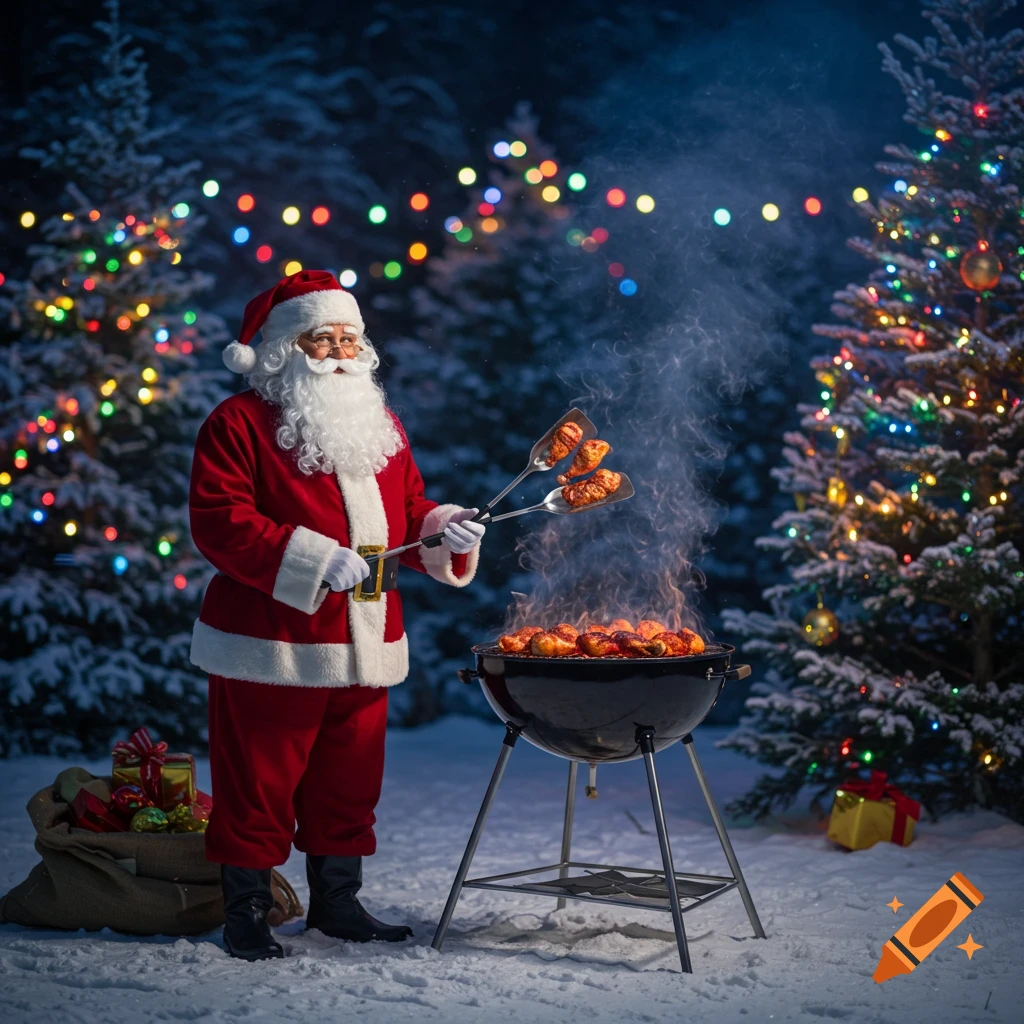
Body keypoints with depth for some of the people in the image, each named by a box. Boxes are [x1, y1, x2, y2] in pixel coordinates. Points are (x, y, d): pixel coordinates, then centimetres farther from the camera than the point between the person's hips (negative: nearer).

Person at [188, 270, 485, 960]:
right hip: (271, 650, -6)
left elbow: (406, 513, 20)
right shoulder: (240, 424, -6)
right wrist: (317, 559, -23)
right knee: (258, 782, 1)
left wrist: (444, 530, -3)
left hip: (364, 647, 6)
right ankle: (247, 914, 15)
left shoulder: (379, 423, 15)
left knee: (349, 782, 14)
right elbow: (219, 522, -16)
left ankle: (337, 903, 29)